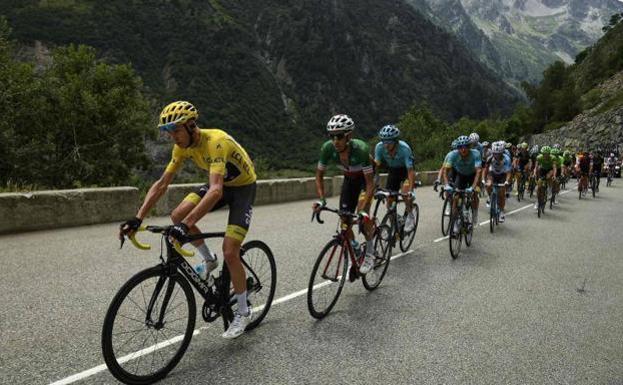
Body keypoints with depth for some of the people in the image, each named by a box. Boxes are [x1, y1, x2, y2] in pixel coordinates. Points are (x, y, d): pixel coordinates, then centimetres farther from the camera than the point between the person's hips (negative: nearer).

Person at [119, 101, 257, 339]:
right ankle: (209, 260, 13)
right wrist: (137, 219, -17)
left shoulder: (216, 142, -34)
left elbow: (216, 191, -46)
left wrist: (187, 225, -54)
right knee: (177, 215, -12)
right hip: (220, 184, 7)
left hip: (243, 187, -7)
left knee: (230, 252, -14)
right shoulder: (182, 146, -10)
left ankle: (243, 312, 6)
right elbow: (161, 184, -9)